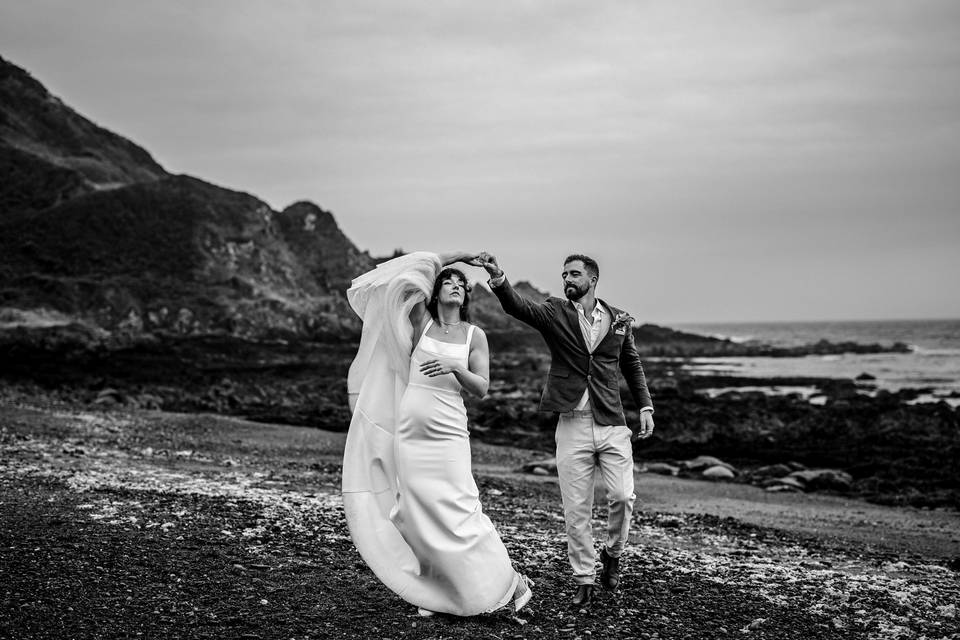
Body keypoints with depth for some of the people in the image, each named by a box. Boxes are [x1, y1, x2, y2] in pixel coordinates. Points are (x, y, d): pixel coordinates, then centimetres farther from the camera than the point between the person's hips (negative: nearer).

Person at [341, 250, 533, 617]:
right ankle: (433, 592, 15)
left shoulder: (475, 336, 4)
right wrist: (449, 258, 5)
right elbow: (405, 279, -2)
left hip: (448, 435, -2)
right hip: (409, 433, 2)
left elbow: (481, 389, -1)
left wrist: (454, 367, -19)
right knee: (418, 515, 3)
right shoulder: (422, 323, 6)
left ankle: (508, 583, 4)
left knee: (458, 513, -8)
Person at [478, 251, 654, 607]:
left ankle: (612, 553, 22)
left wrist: (645, 406, 11)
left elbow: (631, 364, 20)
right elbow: (518, 307, -17)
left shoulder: (619, 320, 7)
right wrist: (498, 279, -36)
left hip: (612, 424, 1)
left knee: (622, 497, -8)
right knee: (576, 509, 2)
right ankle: (584, 579, 18)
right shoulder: (555, 313, 1)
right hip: (572, 425, -1)